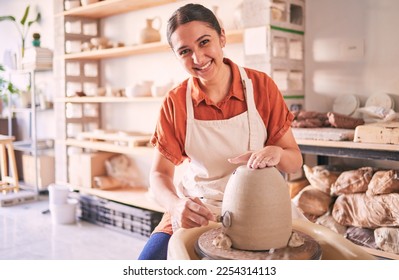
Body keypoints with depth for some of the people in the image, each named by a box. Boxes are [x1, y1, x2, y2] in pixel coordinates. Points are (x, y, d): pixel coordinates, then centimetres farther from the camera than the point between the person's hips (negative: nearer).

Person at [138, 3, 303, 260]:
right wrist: (176, 205, -28)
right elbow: (160, 174, -6)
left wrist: (276, 153, -28)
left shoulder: (261, 86, -8)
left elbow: (295, 160, -4)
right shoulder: (175, 102, -7)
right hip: (196, 211, 1)